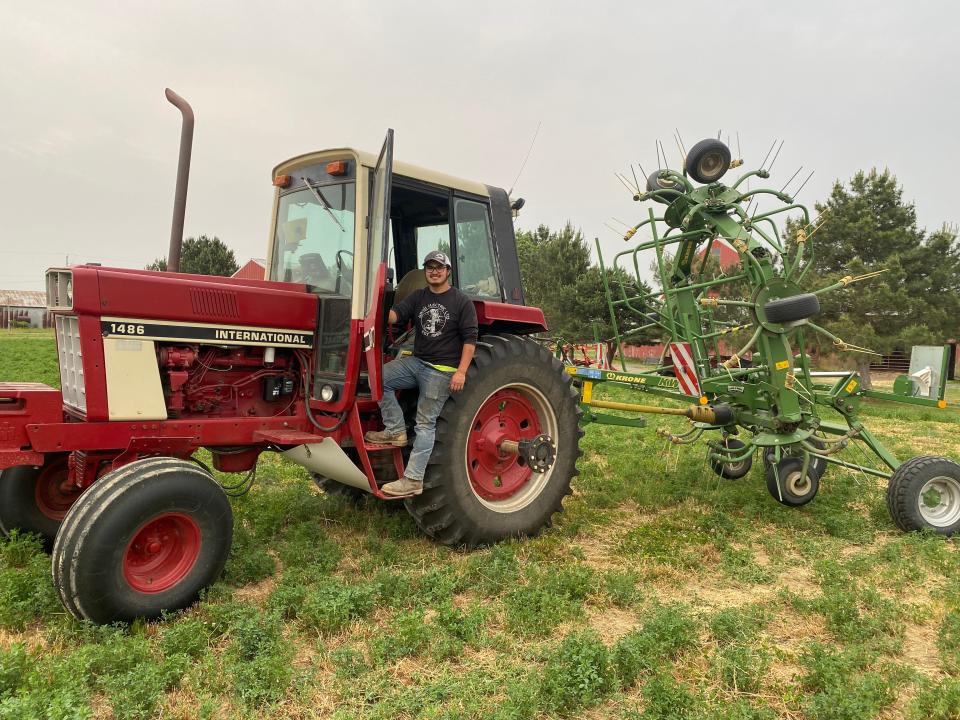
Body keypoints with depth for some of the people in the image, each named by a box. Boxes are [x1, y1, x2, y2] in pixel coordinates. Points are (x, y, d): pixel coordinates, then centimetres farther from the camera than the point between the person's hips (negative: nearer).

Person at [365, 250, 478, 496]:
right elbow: (397, 314, -4)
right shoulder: (418, 297, 12)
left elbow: (469, 339, -6)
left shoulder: (461, 302, -1)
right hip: (415, 362, 6)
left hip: (441, 370, -5)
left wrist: (461, 371, -16)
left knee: (425, 424, -6)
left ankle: (413, 480, -3)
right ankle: (396, 430, -3)